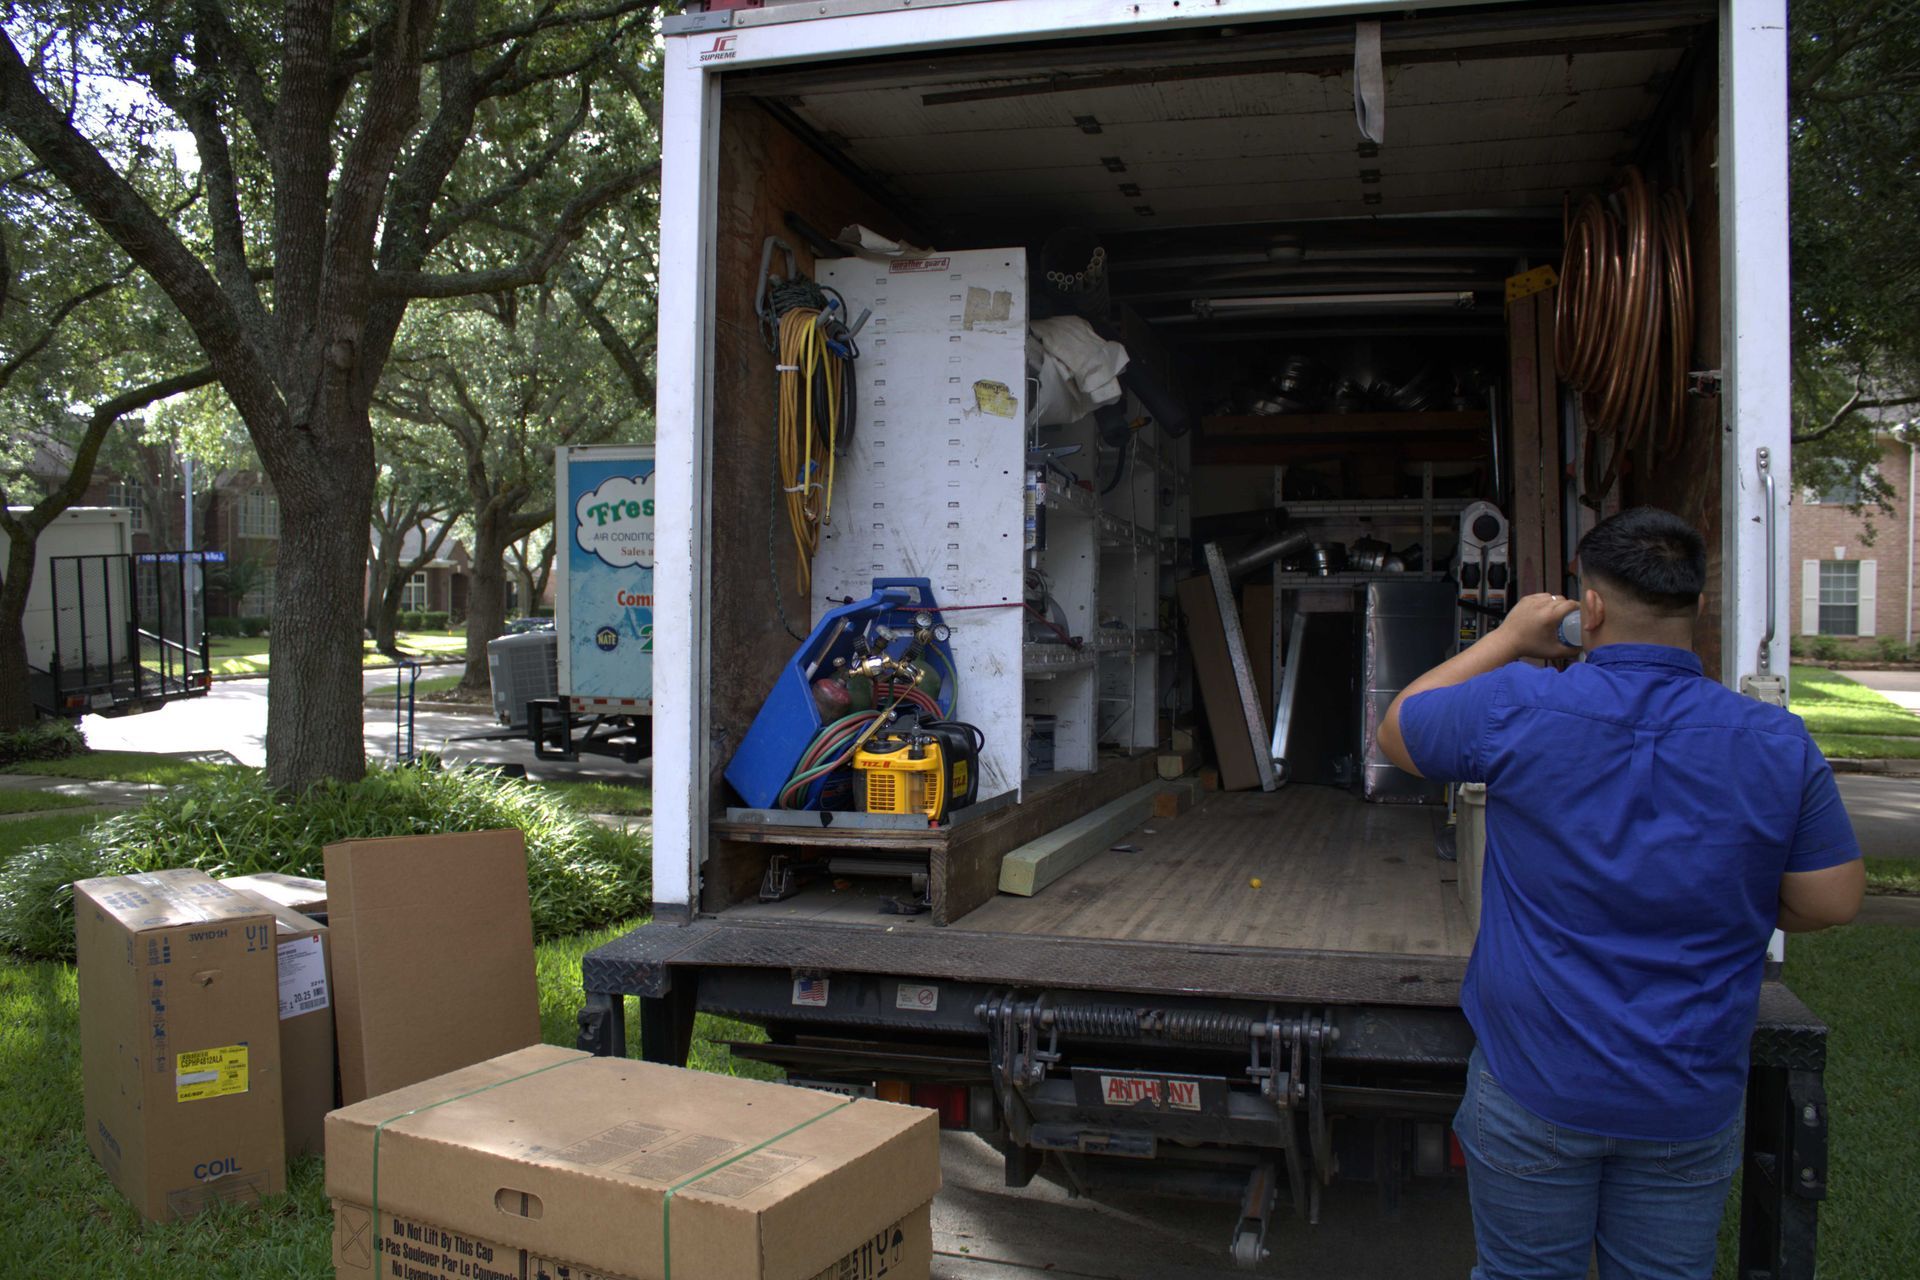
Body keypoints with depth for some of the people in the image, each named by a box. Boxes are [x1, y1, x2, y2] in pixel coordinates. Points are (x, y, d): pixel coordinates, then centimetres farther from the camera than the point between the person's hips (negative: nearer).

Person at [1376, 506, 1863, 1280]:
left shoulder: (1516, 709, -16)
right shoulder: (1776, 743, -9)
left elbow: (1396, 731, 3)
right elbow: (1832, 902, -1)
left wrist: (1507, 640, 8)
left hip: (1535, 1091, -2)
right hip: (1690, 1100, 2)